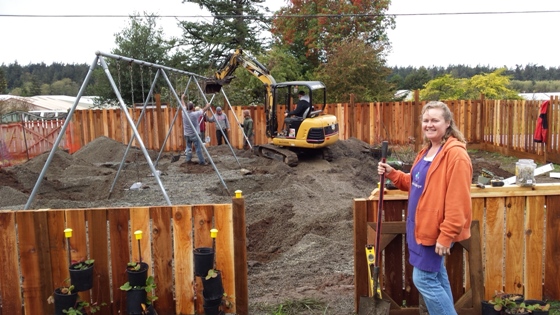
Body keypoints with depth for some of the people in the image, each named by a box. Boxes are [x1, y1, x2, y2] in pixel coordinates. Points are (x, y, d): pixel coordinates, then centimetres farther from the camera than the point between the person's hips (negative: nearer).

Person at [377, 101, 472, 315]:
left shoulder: (456, 154, -20)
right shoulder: (427, 150, 10)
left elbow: (457, 201, -23)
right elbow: (415, 184, 21)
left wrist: (447, 235, -23)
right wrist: (392, 174, 6)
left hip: (437, 229, -9)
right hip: (423, 225, 9)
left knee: (423, 279, -3)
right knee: (436, 276, 19)